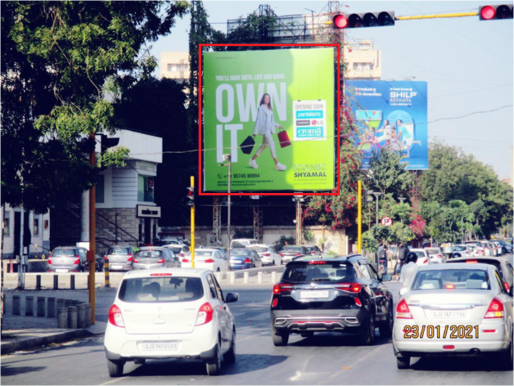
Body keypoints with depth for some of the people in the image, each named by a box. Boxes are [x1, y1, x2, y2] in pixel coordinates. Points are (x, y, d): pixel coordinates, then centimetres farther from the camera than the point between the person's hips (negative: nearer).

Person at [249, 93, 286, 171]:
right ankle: (277, 164, -13)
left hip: (269, 129, 8)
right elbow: (258, 120, -8)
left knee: (264, 145, 12)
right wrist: (255, 131, -10)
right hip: (264, 129, -8)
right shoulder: (261, 108, -6)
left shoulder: (269, 108, 16)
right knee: (271, 144, -12)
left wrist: (277, 125, 17)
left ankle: (252, 160, 23)